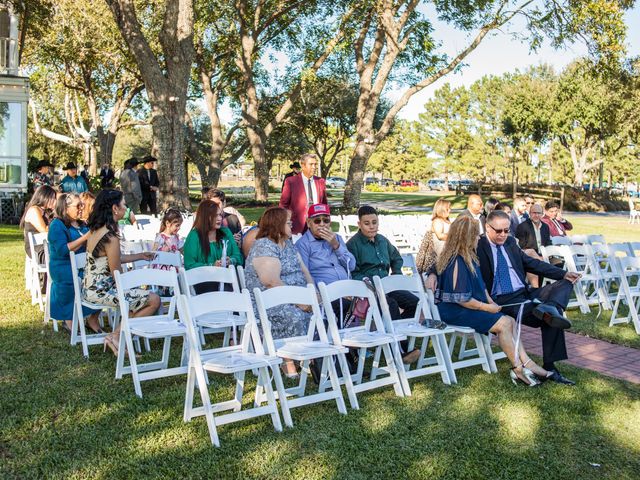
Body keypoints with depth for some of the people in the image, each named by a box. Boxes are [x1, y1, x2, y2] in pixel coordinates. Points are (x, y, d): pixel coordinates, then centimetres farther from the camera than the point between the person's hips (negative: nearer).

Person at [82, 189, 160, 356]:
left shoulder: (95, 230, 7)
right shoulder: (111, 237, -22)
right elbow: (117, 273, -17)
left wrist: (140, 256, 22)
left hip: (89, 287, 10)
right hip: (101, 290, -10)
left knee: (143, 295, 20)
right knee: (154, 300, -10)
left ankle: (116, 336, 12)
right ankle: (116, 336, -3)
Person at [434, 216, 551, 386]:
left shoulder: (468, 257, 10)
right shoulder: (456, 262, -22)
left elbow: (480, 284, 19)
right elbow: (460, 298, -23)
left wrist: (491, 302, 5)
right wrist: (486, 307, -13)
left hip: (469, 306, 10)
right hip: (454, 311, -10)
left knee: (510, 321, -3)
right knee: (504, 324, -16)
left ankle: (526, 363, -4)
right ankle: (518, 369, -5)